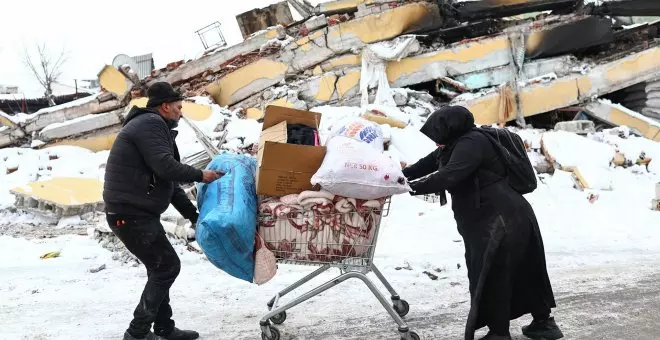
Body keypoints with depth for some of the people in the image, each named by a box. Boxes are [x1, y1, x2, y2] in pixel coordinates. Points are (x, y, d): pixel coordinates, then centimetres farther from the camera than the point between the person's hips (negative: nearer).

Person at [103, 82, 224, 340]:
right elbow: (165, 167, -24)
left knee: (159, 269, 16)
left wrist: (193, 215, 17)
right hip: (130, 213, -10)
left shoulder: (154, 127, 21)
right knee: (168, 266, -5)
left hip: (138, 212, 10)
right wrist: (200, 175, -11)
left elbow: (169, 183, 20)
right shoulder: (150, 123, -12)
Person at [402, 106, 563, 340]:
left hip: (501, 221, -11)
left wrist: (411, 187, -25)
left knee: (490, 278, -4)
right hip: (503, 219, 11)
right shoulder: (458, 145, 15)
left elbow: (449, 176, -29)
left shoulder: (471, 143, -17)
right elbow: (428, 164, 18)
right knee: (523, 274, 19)